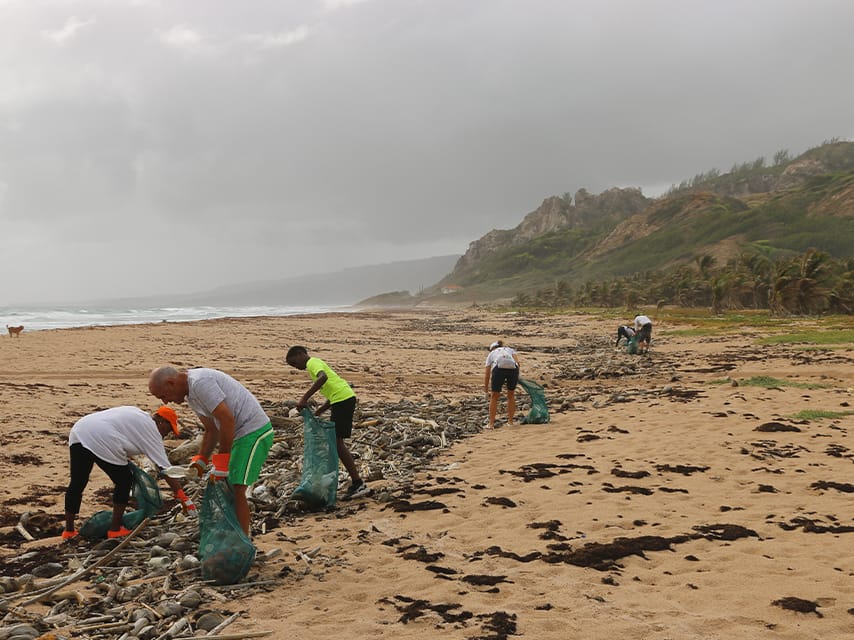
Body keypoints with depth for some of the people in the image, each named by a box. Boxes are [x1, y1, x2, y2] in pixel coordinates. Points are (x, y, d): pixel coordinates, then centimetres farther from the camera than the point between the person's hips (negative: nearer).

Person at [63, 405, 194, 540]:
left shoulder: (137, 414, 29)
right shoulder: (151, 429, 7)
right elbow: (165, 469, 4)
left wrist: (126, 460, 25)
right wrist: (183, 499, 6)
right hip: (100, 440, -8)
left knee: (77, 483, 17)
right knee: (124, 481, 10)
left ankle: (69, 531, 25)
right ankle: (115, 529, 15)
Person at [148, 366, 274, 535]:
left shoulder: (200, 382, -19)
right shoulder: (190, 394, 14)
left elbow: (227, 420, -24)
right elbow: (211, 430, 19)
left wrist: (221, 460, -18)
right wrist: (200, 460, 8)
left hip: (254, 431, -10)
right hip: (240, 433, 10)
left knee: (236, 489, -10)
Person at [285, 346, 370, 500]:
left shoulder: (313, 362, -4)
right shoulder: (317, 363, 26)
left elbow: (323, 377, -28)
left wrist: (304, 398, -30)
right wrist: (318, 412, 17)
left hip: (343, 399, -10)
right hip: (343, 398, 10)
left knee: (337, 442, -8)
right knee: (335, 441, 14)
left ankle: (359, 484, -7)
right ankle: (355, 483, 17)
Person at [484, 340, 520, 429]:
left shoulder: (491, 354, 32)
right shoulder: (510, 350, 35)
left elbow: (487, 374, 28)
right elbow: (517, 362, 13)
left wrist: (486, 391, 35)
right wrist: (515, 377, 21)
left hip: (498, 369, -1)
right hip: (513, 369, 1)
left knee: (494, 397, 16)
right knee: (511, 395, 24)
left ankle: (491, 424, 16)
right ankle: (510, 422, 28)